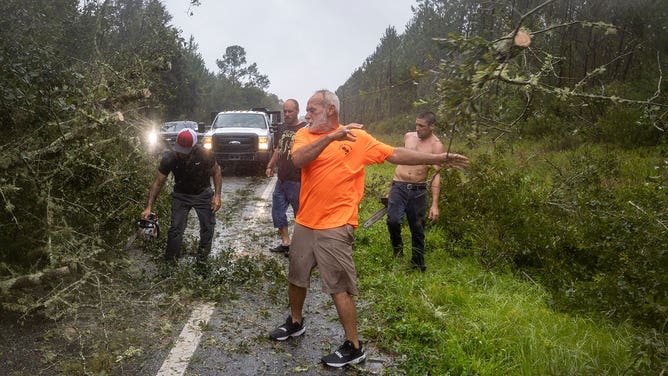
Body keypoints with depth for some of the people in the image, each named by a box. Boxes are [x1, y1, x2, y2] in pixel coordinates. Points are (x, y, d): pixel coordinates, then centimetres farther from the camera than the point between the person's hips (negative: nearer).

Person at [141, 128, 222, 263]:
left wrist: (217, 195, -16)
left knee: (208, 226, 4)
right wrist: (149, 207, -21)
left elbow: (216, 172, -8)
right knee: (176, 228, -7)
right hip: (181, 195, 0)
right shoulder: (169, 158, -26)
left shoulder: (205, 156, -28)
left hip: (203, 194, 0)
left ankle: (203, 256, 27)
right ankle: (170, 259, 12)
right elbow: (158, 183, -16)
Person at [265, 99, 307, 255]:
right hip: (281, 179, 8)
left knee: (300, 213, 3)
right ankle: (285, 243, 26)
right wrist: (270, 166, 16)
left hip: (297, 181, -8)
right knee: (277, 211, 14)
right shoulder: (281, 128, 12)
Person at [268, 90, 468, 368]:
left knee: (339, 288, -1)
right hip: (304, 223, 5)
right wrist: (331, 137, -30)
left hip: (335, 228, -4)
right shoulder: (304, 134, 2)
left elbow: (395, 154, 2)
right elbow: (298, 160, -19)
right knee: (296, 278, 20)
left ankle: (354, 347, 15)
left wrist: (437, 159, 0)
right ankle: (295, 322, 45)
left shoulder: (357, 137, -3)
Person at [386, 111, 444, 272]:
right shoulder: (408, 136, 8)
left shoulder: (436, 145, -6)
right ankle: (398, 251, 10)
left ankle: (418, 265, 25)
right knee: (393, 220, -18)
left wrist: (434, 204, -16)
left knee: (417, 230, 7)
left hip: (418, 191, -2)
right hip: (398, 186, 2)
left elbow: (436, 175, -10)